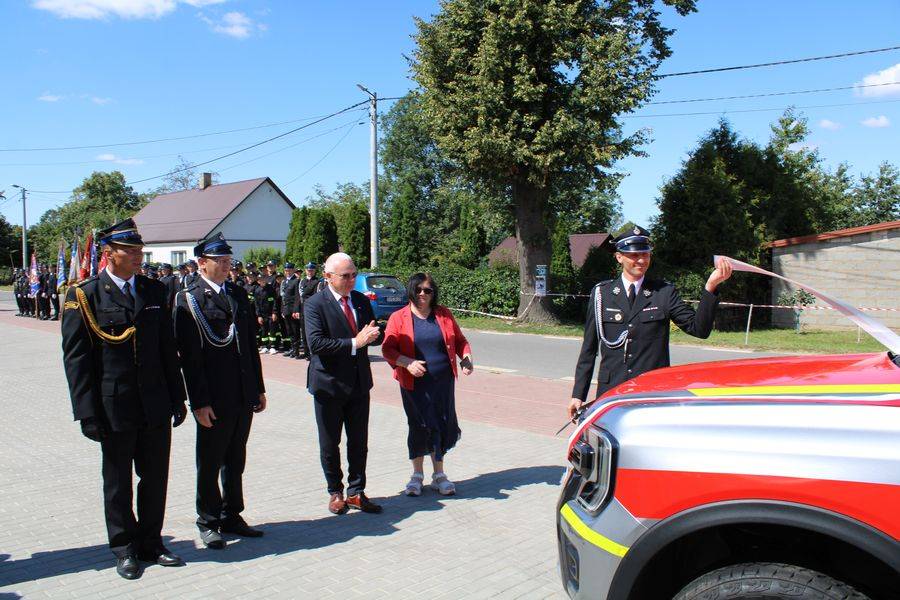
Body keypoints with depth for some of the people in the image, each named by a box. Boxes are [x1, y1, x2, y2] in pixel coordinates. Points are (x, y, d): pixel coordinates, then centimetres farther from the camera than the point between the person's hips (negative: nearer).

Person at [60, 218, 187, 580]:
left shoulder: (154, 291, 7)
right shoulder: (84, 296, -6)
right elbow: (76, 358, -7)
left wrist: (177, 398, 9)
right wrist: (88, 413, -11)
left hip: (155, 406, 4)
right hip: (114, 408, -4)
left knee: (156, 477, 12)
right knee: (118, 481, 12)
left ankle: (150, 543, 29)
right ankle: (124, 549, 28)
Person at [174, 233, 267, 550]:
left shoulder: (238, 295, 11)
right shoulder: (187, 300, -8)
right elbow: (189, 356, -12)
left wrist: (259, 389, 11)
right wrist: (199, 402, -15)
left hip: (243, 397, 6)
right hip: (213, 400, -6)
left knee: (235, 461, 16)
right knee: (209, 464, 9)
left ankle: (231, 516, 30)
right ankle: (208, 522, 24)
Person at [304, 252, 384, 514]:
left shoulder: (362, 301, 7)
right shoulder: (315, 304, -11)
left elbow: (377, 336, 12)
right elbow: (316, 343, -22)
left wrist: (373, 334, -13)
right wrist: (354, 343, -25)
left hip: (359, 383, 5)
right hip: (329, 384, -4)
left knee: (359, 443, 10)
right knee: (329, 444, 11)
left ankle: (356, 492, 23)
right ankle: (335, 492, 29)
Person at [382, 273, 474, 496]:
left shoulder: (443, 315, 7)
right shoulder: (398, 318, -2)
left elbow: (460, 340, 13)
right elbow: (388, 349, -5)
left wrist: (466, 358, -5)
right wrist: (407, 362, -21)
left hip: (443, 382, 2)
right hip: (414, 384, -2)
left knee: (442, 425, 7)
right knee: (419, 427, 5)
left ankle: (439, 474, 23)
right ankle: (417, 475, 23)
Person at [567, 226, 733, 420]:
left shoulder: (664, 292, 5)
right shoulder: (601, 293, 6)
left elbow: (699, 328, -4)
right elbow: (589, 348, 7)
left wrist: (711, 286, -16)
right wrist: (578, 395, 5)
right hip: (610, 391, 1)